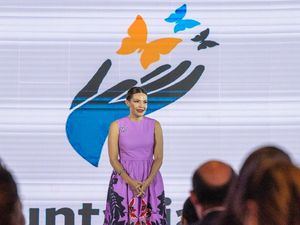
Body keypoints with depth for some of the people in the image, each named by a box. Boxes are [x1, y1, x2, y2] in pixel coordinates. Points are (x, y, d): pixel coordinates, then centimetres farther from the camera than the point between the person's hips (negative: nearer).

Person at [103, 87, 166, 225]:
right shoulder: (117, 126, -1)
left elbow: (158, 158, 1)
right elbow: (113, 159, -3)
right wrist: (130, 181, -15)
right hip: (123, 179, -1)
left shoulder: (155, 125, 2)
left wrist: (148, 181, -14)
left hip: (150, 179, 1)